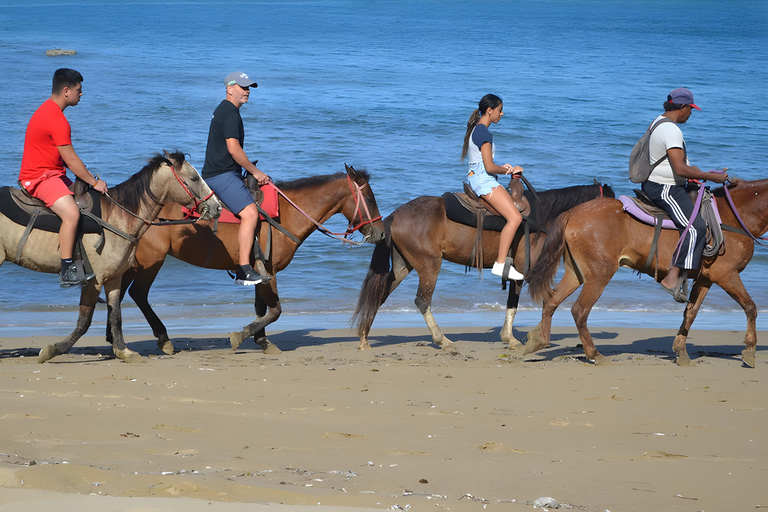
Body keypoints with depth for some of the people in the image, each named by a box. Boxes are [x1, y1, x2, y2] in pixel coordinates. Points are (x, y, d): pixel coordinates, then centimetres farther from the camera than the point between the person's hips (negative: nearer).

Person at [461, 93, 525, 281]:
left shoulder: (475, 130, 17)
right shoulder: (484, 133, -14)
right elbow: (489, 167, -18)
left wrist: (503, 168, 14)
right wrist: (509, 170, -2)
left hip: (474, 179, 11)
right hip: (484, 181, -11)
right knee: (515, 217, -21)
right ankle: (500, 264, -25)